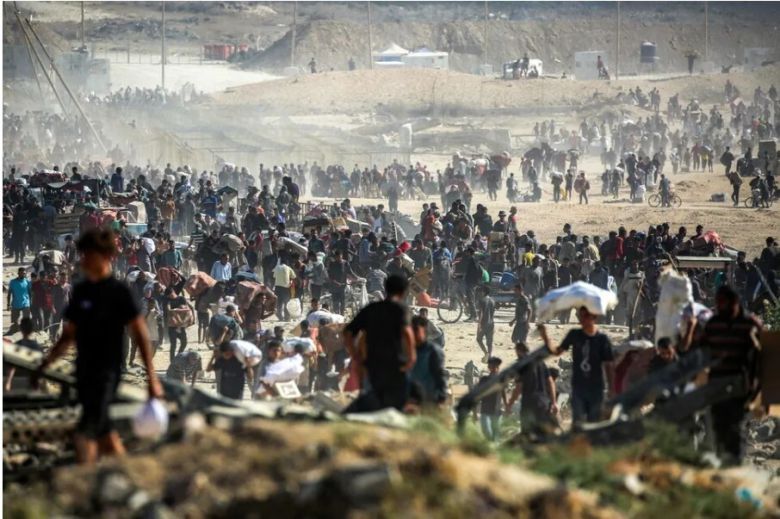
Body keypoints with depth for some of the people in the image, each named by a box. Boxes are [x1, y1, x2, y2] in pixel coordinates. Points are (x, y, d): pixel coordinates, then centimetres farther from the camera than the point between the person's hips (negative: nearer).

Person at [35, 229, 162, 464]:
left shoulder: (118, 292, -8)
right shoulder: (81, 290, 10)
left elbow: (140, 334, -9)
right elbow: (69, 335, 19)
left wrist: (152, 378, -13)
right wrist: (45, 364, 14)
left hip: (107, 372, -7)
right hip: (84, 371, 7)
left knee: (85, 433, -15)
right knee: (103, 431, 12)